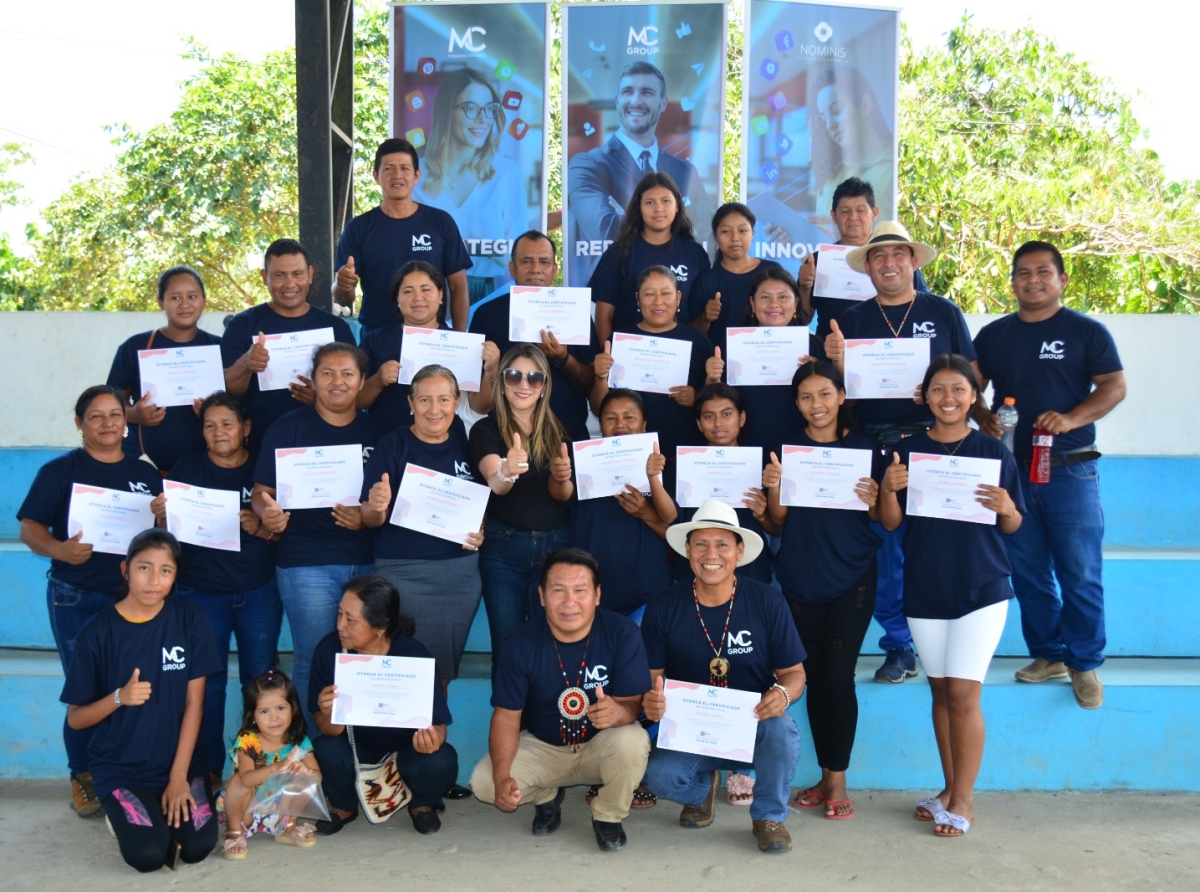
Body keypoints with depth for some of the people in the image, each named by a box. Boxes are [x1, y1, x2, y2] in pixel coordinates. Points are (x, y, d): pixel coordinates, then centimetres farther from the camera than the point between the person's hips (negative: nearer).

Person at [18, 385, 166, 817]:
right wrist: (59, 549, -26)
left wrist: (166, 516, -11)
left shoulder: (146, 473, 9)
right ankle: (83, 778, 16)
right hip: (76, 601, -3)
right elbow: (30, 527, -6)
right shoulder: (60, 470, 0)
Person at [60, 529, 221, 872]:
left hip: (181, 761, 1)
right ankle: (121, 812, 13)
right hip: (120, 767, -1)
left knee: (198, 847, -17)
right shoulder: (98, 631, -11)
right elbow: (75, 719, -5)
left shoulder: (189, 620, -7)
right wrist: (119, 697, -25)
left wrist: (179, 775, -10)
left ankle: (165, 807, 15)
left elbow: (194, 703, -5)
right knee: (148, 855, -20)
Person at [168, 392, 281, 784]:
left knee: (261, 680, 3)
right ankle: (209, 769, 17)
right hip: (201, 592, 0)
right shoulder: (187, 467, 4)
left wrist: (261, 527, -18)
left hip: (258, 593, 0)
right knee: (207, 682, 5)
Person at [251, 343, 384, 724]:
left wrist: (368, 516, -9)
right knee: (314, 661, 1)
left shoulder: (374, 431, 8)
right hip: (306, 562, -3)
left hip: (366, 561, 3)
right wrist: (268, 513, -22)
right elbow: (261, 492, 0)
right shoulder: (289, 428, 1)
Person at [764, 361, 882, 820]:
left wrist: (873, 500, -17)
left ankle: (838, 780, 7)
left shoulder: (863, 447, 2)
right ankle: (826, 776, 19)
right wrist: (773, 488, -17)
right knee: (813, 676, 7)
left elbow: (881, 519, 4)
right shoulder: (788, 447, 4)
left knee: (838, 675, -6)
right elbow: (778, 518, 2)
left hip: (851, 576, -2)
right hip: (800, 577, 2)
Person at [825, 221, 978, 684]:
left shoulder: (943, 312, 8)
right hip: (876, 448, 1)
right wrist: (838, 360, -14)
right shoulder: (852, 319, 11)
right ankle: (899, 646, 14)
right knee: (886, 548, 3)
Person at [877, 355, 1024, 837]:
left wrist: (1006, 508, -18)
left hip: (981, 587, -2)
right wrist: (888, 488, -18)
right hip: (924, 589, 2)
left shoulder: (993, 451, -1)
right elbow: (890, 522, 0)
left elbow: (1012, 526, 3)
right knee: (940, 691, 11)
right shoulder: (907, 450, 2)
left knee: (963, 692, -6)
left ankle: (963, 801, 7)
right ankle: (950, 789, 24)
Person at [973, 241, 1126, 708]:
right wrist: (983, 417, -9)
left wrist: (1072, 418, -21)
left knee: (1080, 575, -1)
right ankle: (1048, 654, 25)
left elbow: (1115, 385, -5)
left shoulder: (1086, 331, 1)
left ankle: (1085, 663, 13)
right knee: (1028, 573, 10)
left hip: (1070, 471, -3)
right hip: (1011, 470, 4)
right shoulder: (993, 335, 11)